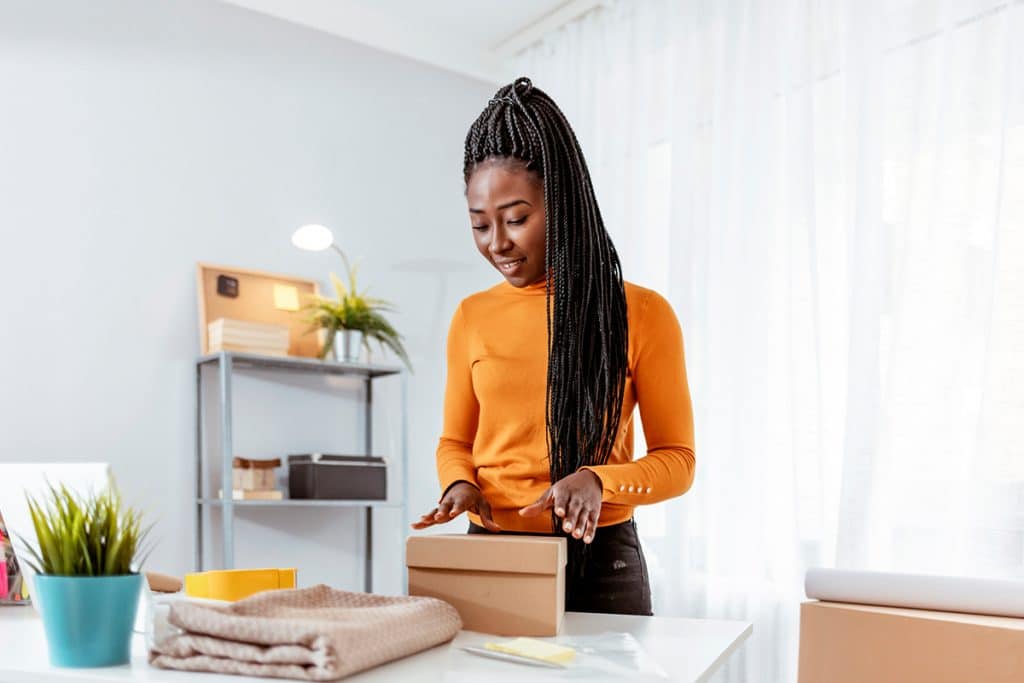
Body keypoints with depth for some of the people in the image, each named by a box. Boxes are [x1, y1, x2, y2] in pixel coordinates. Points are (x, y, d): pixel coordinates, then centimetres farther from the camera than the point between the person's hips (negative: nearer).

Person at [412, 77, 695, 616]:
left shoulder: (641, 313, -5)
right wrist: (459, 483, -8)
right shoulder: (471, 317, 5)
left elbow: (676, 459, -2)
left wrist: (597, 480, -20)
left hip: (598, 559, -2)